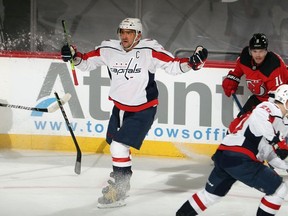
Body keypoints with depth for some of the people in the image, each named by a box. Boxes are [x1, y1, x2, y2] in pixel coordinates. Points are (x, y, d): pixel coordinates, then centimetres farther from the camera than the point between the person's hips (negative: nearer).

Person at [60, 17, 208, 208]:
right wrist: (74, 56, -15)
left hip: (143, 110, -6)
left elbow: (174, 66, -16)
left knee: (119, 147, -16)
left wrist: (193, 63, -32)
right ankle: (122, 181, 46)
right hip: (120, 107, 6)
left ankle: (118, 191, -3)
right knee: (115, 146, 22)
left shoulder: (149, 51, -19)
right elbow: (87, 62, 4)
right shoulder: (109, 50, -7)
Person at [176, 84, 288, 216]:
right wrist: (275, 140, -32)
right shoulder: (270, 108, -7)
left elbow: (269, 153, 24)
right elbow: (259, 116, -32)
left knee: (210, 194, 26)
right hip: (238, 158, -11)